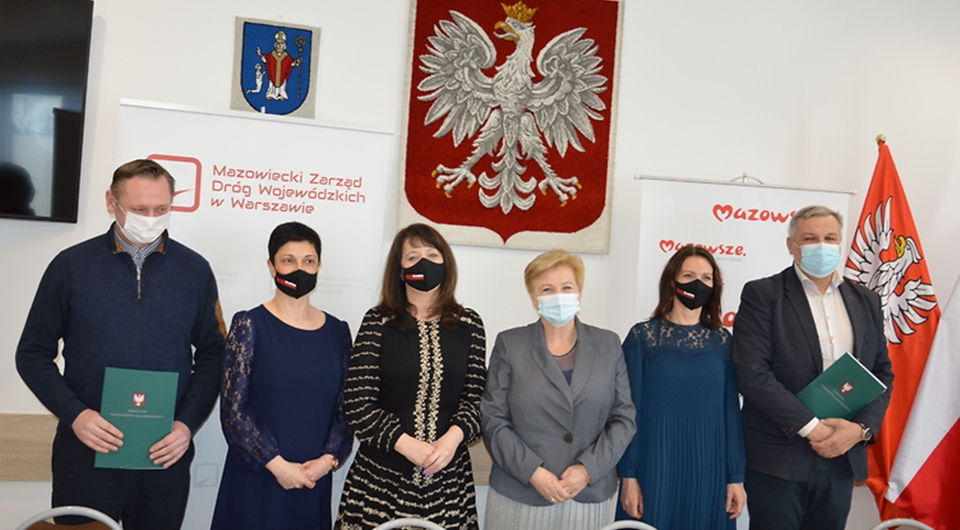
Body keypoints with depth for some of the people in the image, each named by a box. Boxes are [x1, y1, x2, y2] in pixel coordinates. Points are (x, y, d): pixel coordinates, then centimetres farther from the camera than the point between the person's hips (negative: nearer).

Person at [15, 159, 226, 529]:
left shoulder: (194, 270, 1)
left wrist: (188, 423, -8)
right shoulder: (71, 265, -1)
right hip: (86, 451, -1)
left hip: (166, 454, 1)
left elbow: (211, 355, 4)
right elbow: (33, 353, 3)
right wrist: (74, 414, -11)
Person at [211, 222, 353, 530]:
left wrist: (329, 459, -8)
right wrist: (277, 464, -12)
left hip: (314, 480, 3)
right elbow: (233, 409, -9)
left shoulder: (337, 331, 5)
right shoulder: (250, 325, -5)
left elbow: (345, 409, 6)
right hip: (256, 481, -3)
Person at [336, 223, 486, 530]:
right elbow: (360, 405, -7)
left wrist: (454, 437, -16)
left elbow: (475, 397, 2)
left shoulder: (469, 324, 3)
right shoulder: (377, 323, -4)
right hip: (381, 475, -1)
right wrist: (407, 444, -16)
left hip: (448, 476, 2)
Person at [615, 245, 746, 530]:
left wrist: (736, 476, 3)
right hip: (655, 468, -2)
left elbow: (731, 411, 6)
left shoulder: (723, 341, 6)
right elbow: (629, 411, -5)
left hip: (708, 471, 3)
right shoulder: (642, 336, -3)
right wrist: (628, 475, -8)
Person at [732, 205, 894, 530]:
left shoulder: (865, 301, 11)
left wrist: (861, 428, -7)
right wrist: (811, 427, -16)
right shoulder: (762, 295, -5)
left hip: (843, 457, 5)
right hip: (778, 457, -4)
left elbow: (882, 374, 10)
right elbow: (752, 373, -14)